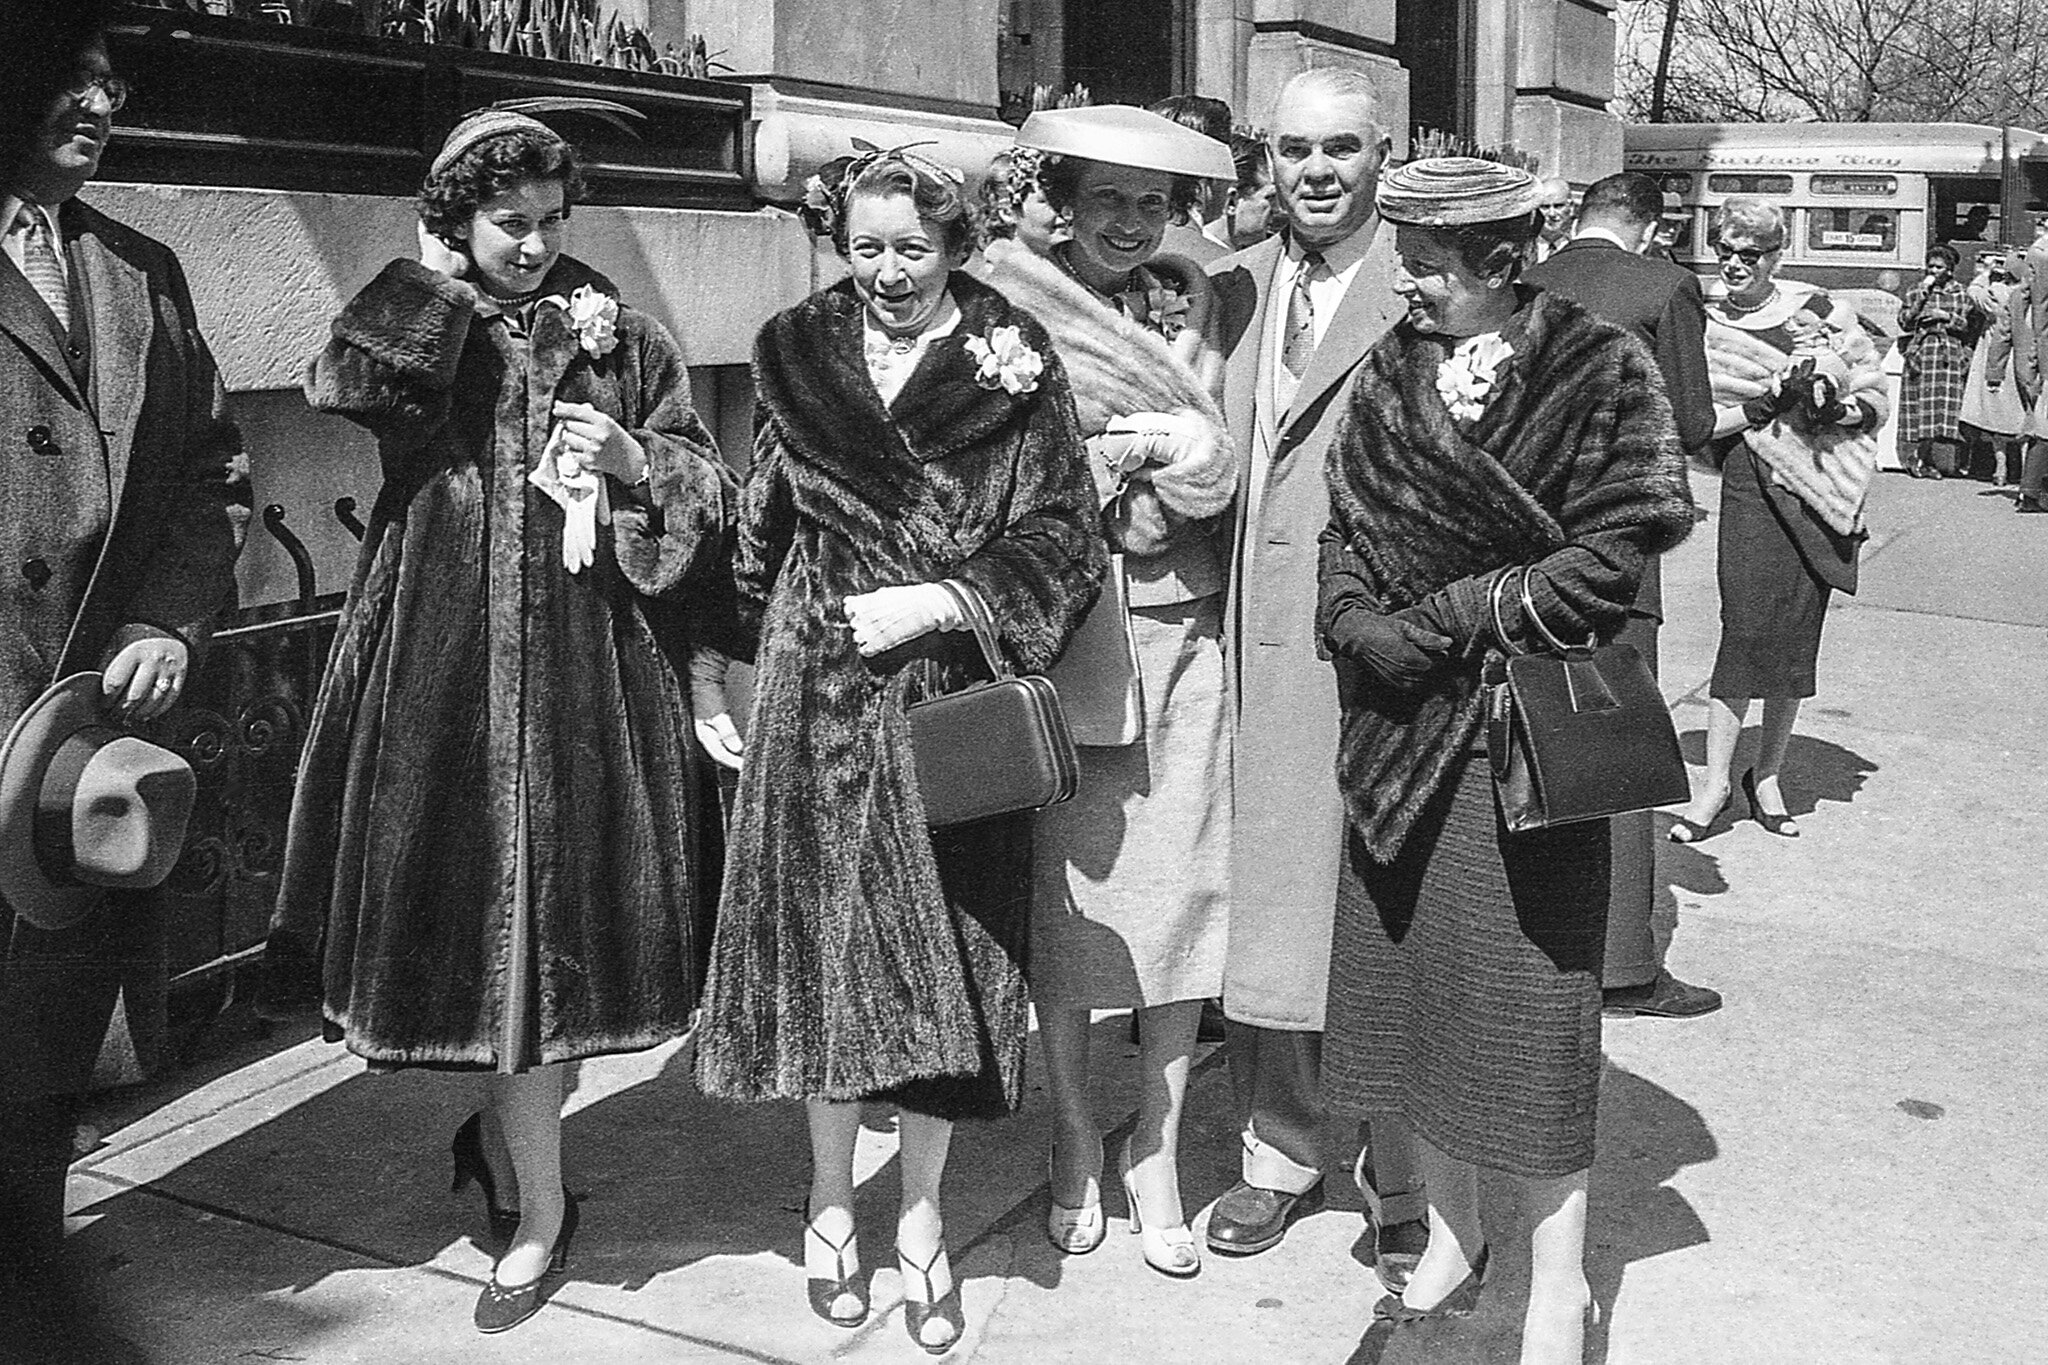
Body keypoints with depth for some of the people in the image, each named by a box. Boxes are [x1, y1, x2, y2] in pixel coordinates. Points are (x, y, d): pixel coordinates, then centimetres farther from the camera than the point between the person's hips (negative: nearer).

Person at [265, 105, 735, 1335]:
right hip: (441, 668, 1)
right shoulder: (410, 332, 6)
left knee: (548, 925, 1)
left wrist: (633, 460, -11)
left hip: (583, 671, 0)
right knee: (469, 917, 4)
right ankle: (534, 1192, 24)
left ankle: (531, 1194, 18)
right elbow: (337, 390, -18)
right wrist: (437, 281, -11)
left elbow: (711, 495, 8)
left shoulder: (622, 338, 6)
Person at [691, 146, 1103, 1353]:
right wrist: (759, 644, 16)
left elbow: (1061, 539, -7)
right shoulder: (800, 357, 6)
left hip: (956, 694, -1)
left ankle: (922, 1213, 20)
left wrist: (938, 600, -17)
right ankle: (832, 1200, 22)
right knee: (829, 933, 3)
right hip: (823, 692, 2)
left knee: (947, 949, 4)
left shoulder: (1015, 369, -2)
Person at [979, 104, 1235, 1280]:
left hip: (1178, 628, 2)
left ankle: (1157, 1151, 19)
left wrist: (1108, 443, -11)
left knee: (1179, 892, 4)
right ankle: (1077, 1139, 24)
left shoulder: (1192, 301, 6)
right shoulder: (1012, 299, 0)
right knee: (1064, 888, 6)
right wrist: (1149, 449, -9)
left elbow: (1213, 470, -1)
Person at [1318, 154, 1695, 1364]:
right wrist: (1357, 617, -11)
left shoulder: (1600, 369, -8)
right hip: (1403, 724, 5)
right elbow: (1346, 525, 9)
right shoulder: (1391, 371, 6)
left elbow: (1620, 553, -11)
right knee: (1411, 984, 11)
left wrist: (1459, 614, -14)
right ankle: (1452, 1236, 31)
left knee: (1533, 1002, 1)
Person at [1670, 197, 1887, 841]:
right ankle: (1715, 780, 0)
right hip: (1755, 485, -2)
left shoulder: (1823, 310, 5)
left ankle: (1768, 776, 17)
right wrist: (1765, 405, -14)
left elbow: (1874, 393, 10)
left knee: (1798, 636, 4)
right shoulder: (1704, 328, 4)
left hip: (1826, 489, 2)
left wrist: (1838, 409, -11)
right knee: (1747, 627, -10)